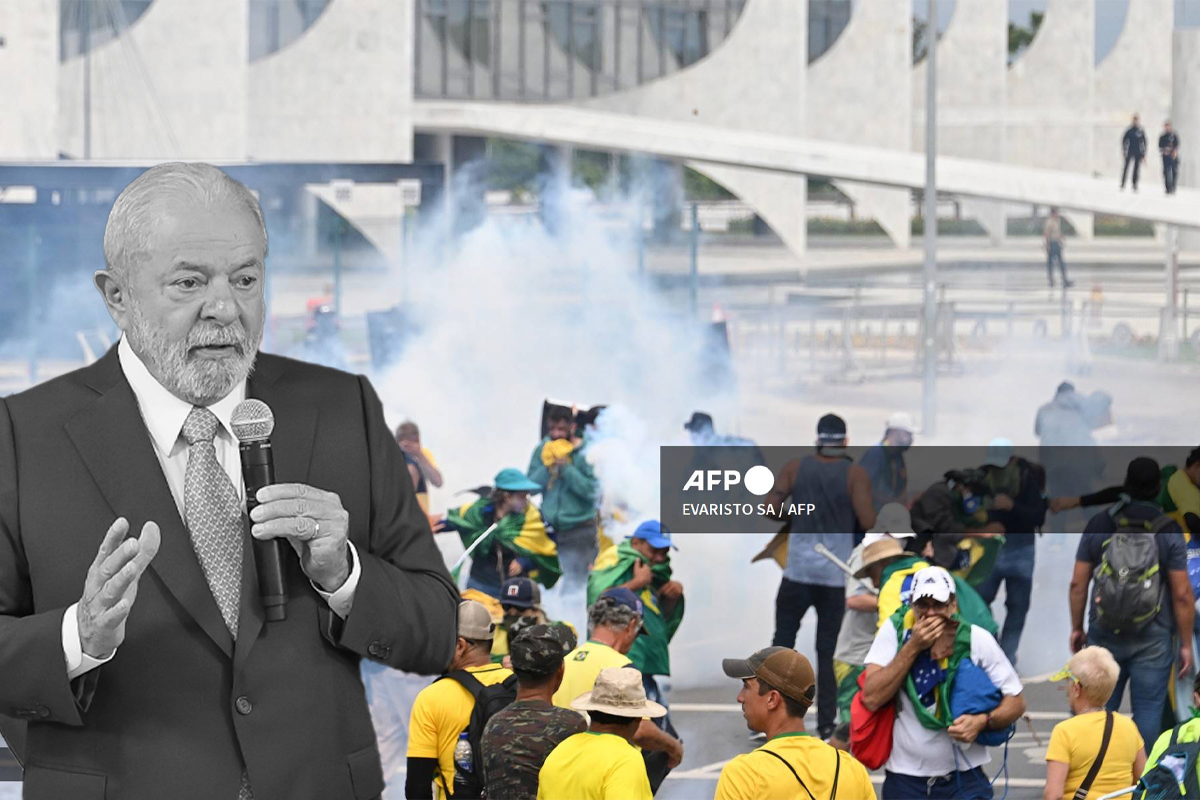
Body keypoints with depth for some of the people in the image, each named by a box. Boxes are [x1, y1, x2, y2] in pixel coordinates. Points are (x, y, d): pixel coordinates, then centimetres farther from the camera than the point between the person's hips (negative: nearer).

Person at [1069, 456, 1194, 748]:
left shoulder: (1098, 524, 0)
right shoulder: (1169, 531, -7)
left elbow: (1078, 584, 2)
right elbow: (1182, 594, -8)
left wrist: (1077, 627, 15)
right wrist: (1186, 644, 0)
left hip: (1104, 635, 2)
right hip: (1152, 639, -2)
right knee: (1148, 711, 2)